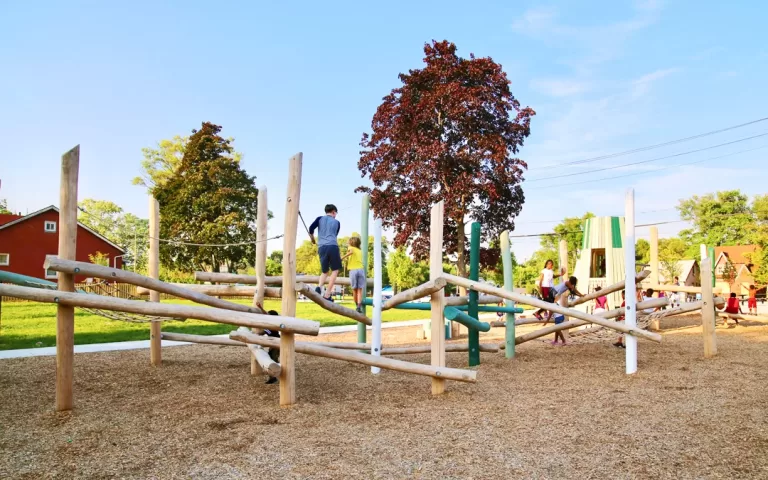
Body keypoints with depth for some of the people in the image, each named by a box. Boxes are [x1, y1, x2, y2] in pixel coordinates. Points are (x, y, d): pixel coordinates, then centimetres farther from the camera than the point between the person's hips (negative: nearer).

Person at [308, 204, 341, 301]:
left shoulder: (320, 219, 16)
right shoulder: (336, 222, 16)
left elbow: (311, 228, 1)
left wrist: (313, 240, 19)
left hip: (321, 247, 3)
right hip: (333, 246, -2)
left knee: (325, 271, 16)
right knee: (335, 270, 7)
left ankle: (319, 287, -13)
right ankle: (327, 295, -3)